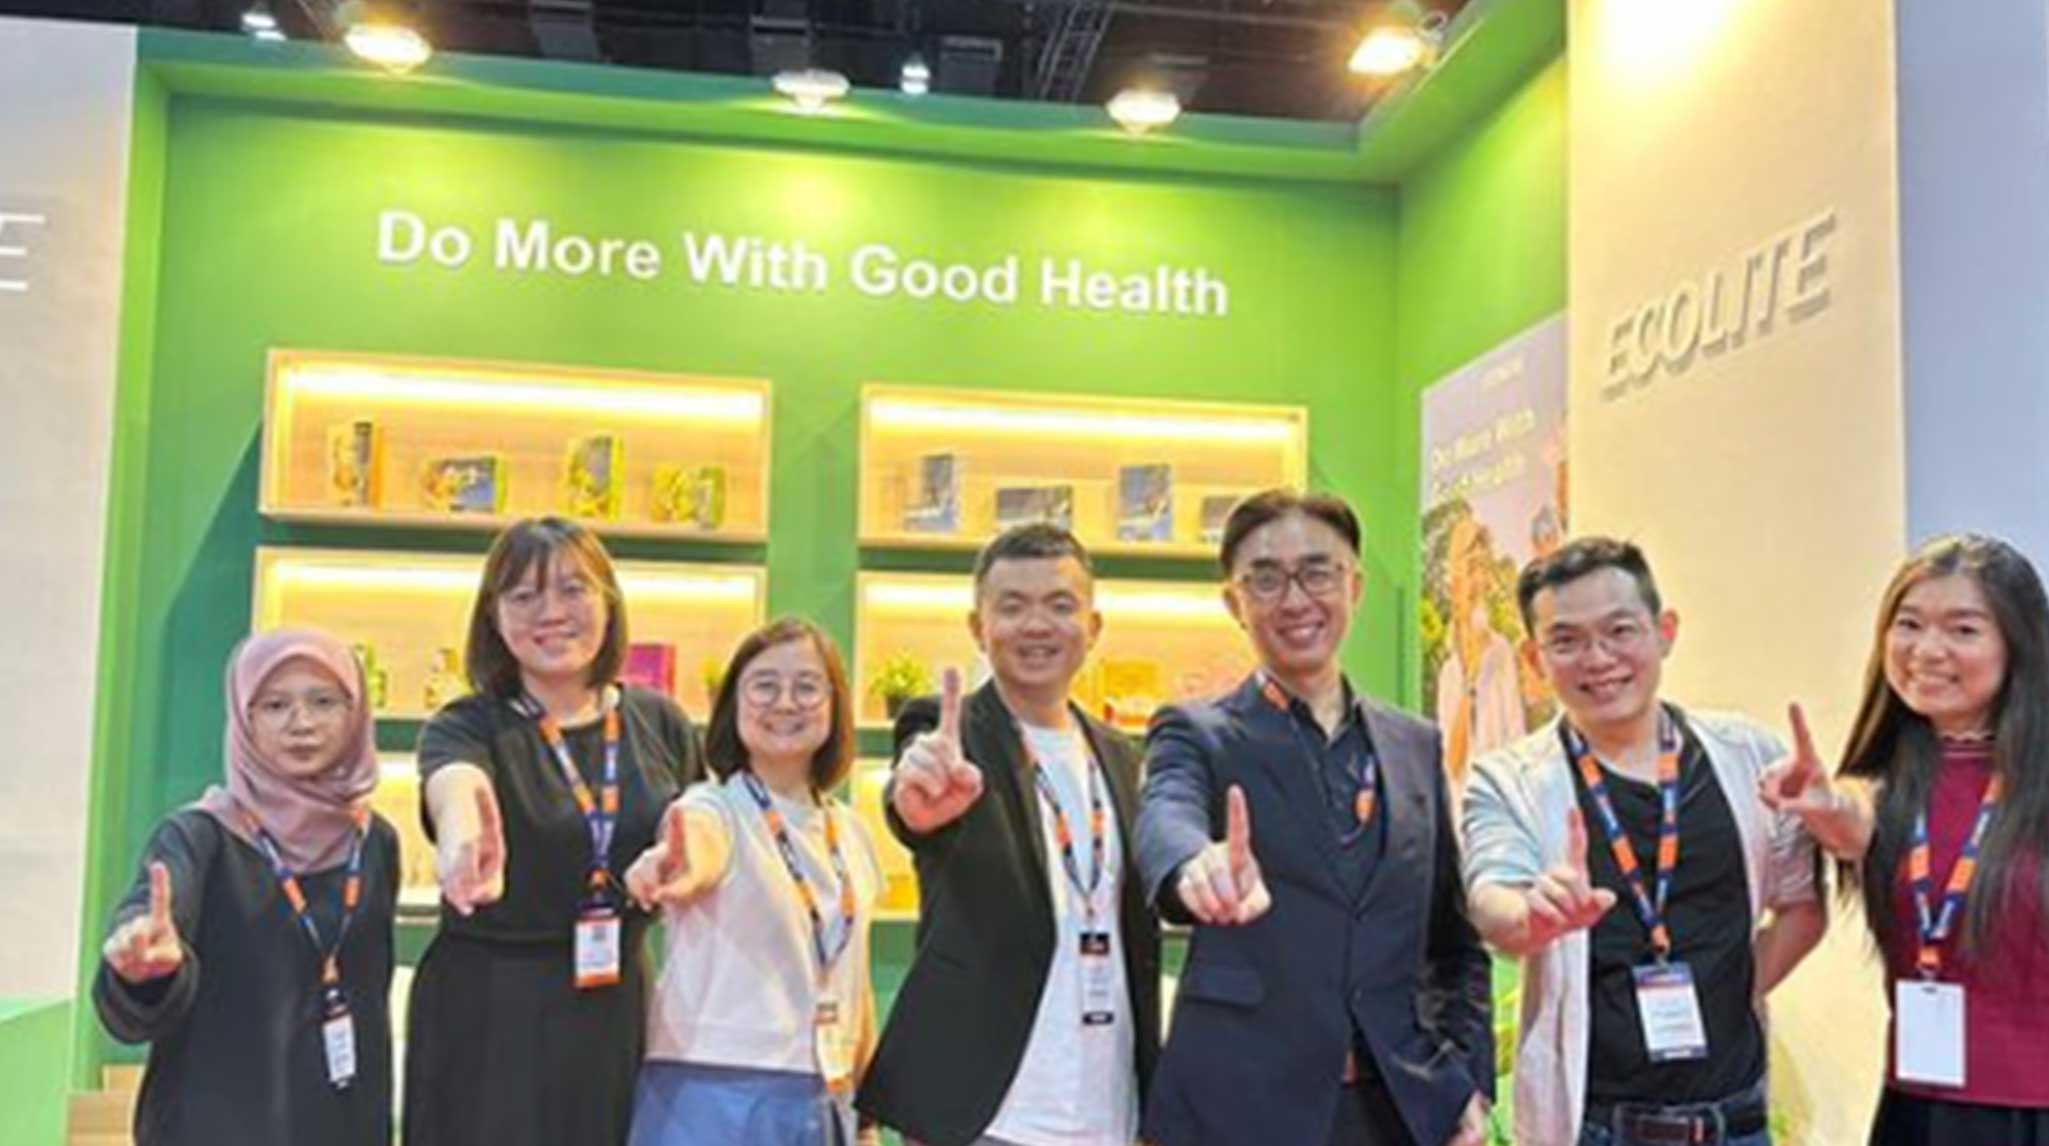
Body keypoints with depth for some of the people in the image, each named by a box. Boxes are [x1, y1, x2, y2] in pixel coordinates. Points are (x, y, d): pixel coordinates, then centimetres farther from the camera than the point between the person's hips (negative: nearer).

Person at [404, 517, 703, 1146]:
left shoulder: (661, 723, 1)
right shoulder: (467, 726, -9)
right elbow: (452, 783, -32)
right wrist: (461, 834, -55)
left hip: (619, 1015, 3)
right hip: (489, 1018, -3)